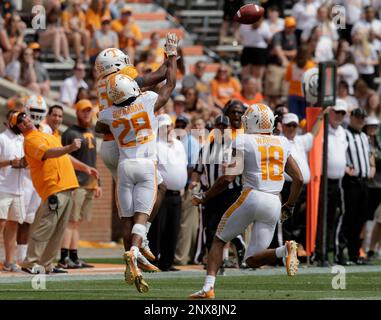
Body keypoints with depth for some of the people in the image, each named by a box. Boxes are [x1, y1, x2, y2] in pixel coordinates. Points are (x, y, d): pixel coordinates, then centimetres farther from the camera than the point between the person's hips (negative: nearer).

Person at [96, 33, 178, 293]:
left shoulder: (109, 115, -1)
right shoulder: (148, 101, -6)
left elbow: (100, 128, 24)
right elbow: (170, 84, 10)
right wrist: (172, 55, 19)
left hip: (125, 166, 1)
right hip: (147, 166, -1)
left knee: (127, 219, 7)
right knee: (141, 216, -4)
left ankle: (133, 270, 5)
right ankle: (133, 252, -30)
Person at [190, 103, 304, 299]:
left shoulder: (243, 142, -1)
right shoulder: (282, 144, 15)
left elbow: (229, 177, -5)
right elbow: (299, 179, 14)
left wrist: (205, 197, 7)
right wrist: (290, 206, 26)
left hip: (251, 198, -4)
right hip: (274, 204, 4)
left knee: (219, 240, 16)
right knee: (252, 260, 9)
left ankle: (208, 287, 1)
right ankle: (285, 250, -20)